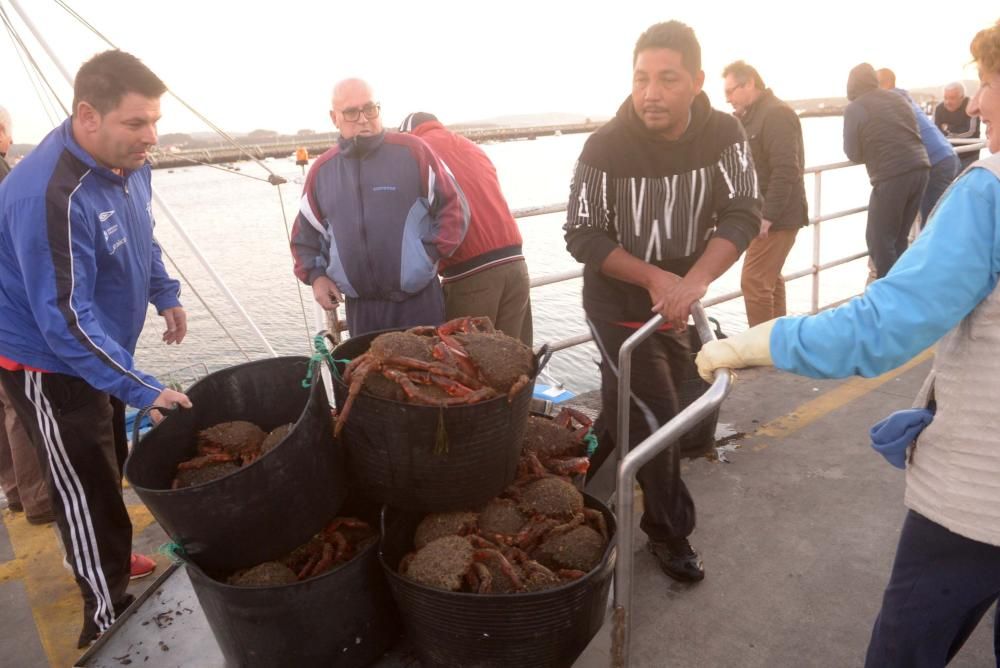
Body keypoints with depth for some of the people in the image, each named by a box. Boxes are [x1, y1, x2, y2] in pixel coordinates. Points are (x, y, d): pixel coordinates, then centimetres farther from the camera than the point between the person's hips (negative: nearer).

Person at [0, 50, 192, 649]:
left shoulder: (127, 163, -6)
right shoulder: (48, 195, -32)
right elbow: (66, 320, -32)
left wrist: (165, 293, 11)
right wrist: (142, 389, -34)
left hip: (101, 350, 8)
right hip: (50, 365, -8)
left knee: (108, 470, 23)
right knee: (89, 491, 2)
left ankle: (105, 557, 46)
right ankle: (111, 622, 18)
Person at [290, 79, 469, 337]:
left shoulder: (412, 151, -3)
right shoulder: (321, 170, 8)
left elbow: (453, 207, 1)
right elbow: (304, 236, 18)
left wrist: (431, 253, -8)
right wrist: (315, 276, 3)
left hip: (419, 301, -3)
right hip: (360, 307, 3)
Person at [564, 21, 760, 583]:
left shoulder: (724, 134, -9)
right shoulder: (607, 146, -18)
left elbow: (743, 213, -15)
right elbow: (583, 236, -16)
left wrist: (695, 280, -32)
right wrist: (655, 278, -26)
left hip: (677, 306, 4)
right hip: (620, 307, -4)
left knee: (624, 416, 16)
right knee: (659, 420, -2)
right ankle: (670, 532, 22)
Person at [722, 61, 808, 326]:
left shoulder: (776, 114, -15)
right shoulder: (751, 116, 14)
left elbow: (786, 170, -23)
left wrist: (768, 215, -25)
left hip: (777, 216, -10)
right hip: (764, 213, 10)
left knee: (753, 282, -11)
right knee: (769, 279, 17)